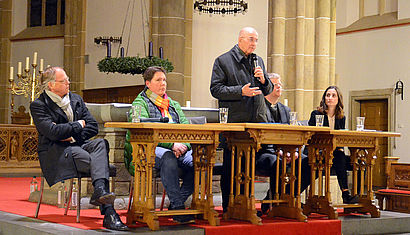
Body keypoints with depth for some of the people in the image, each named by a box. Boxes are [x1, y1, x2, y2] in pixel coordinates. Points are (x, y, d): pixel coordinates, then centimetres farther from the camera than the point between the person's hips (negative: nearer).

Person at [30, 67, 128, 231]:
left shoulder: (76, 99, 18)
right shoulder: (38, 105, -1)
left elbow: (93, 127, 11)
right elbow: (52, 132, -17)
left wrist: (73, 136, -6)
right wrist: (78, 125, -4)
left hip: (78, 145, 5)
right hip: (55, 152, -5)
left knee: (101, 143, -30)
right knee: (96, 161, -31)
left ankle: (100, 191, -50)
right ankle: (109, 214, -39)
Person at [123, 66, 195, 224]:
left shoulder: (173, 105, 24)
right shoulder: (140, 103, 4)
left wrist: (183, 145, -11)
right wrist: (172, 144, -22)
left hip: (176, 151, 6)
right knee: (168, 157, -38)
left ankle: (176, 203, -17)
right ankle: (177, 207, -37)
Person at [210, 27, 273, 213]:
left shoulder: (258, 61, 18)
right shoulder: (223, 61, 0)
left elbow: (267, 91, 21)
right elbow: (216, 89, -7)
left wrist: (263, 80, -1)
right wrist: (241, 91, -17)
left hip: (257, 121, 5)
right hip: (233, 120, -5)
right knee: (230, 166, -1)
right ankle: (228, 206, 7)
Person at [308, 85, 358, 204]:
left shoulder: (341, 118, 16)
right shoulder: (316, 114, 3)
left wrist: (339, 149, -8)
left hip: (335, 153, 4)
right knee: (339, 159, -34)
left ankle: (358, 194, -30)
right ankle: (345, 193, -41)